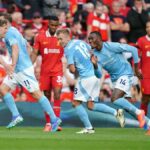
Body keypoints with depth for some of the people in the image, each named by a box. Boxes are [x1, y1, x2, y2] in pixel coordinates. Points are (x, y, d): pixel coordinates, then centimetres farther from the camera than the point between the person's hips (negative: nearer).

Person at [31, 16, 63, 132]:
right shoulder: (40, 37, 0)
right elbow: (35, 53, 2)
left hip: (57, 71, -1)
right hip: (45, 71, 1)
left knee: (57, 94, -14)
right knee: (47, 97, 6)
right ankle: (48, 123, 14)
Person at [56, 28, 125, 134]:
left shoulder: (68, 49, -11)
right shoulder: (80, 42, 13)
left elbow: (72, 69, -14)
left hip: (85, 77, -8)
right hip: (95, 75, 8)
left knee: (76, 103, 4)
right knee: (91, 105, 13)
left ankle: (89, 128, 2)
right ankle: (116, 112, 4)